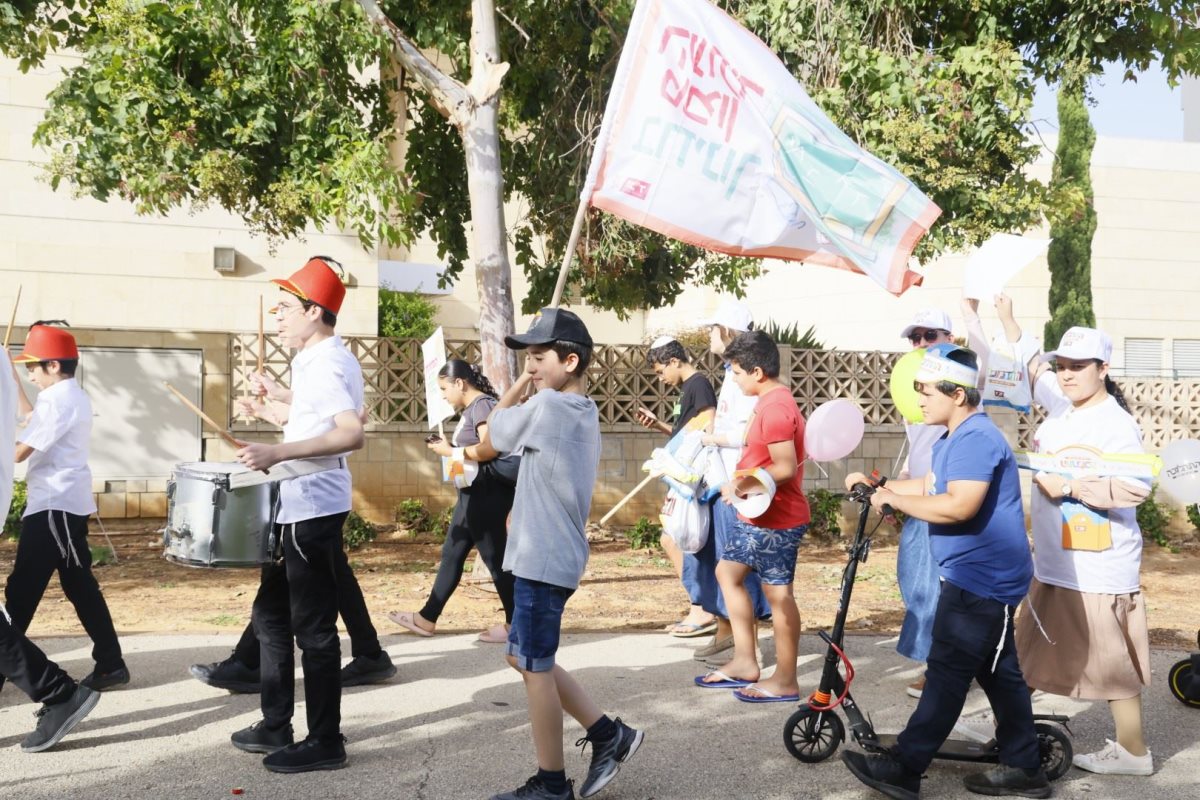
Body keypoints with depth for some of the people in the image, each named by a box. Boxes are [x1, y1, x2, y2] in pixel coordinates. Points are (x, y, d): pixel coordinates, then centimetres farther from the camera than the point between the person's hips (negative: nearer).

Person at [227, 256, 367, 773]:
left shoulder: (325, 364, -17)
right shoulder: (319, 360, 14)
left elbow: (352, 432, -31)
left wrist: (278, 452, -36)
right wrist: (278, 408, 23)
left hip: (313, 511, -11)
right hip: (296, 509, 11)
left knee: (313, 629, -2)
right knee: (271, 614, 18)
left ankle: (325, 742, 10)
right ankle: (276, 727, 29)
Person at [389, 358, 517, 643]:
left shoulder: (482, 405, -14)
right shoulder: (469, 410, 16)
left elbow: (490, 449, -25)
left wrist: (451, 452, -16)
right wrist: (449, 447, 2)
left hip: (487, 494, -10)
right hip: (473, 494, 10)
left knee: (495, 557, -2)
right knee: (451, 554, 12)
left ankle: (515, 623, 8)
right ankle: (427, 618, 19)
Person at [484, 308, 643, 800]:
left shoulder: (546, 405, -16)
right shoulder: (585, 413, 12)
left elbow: (493, 431, -2)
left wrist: (523, 383, 3)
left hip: (541, 560, -10)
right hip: (557, 555, 10)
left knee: (535, 668, 3)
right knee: (525, 658, 19)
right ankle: (608, 734, 22)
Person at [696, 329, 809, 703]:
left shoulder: (775, 408, -21)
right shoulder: (773, 401, 13)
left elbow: (785, 468, -25)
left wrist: (741, 485, -17)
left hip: (776, 519, -11)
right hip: (757, 515, 11)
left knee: (777, 594, -1)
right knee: (727, 571, 17)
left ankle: (785, 681, 12)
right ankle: (745, 663, 24)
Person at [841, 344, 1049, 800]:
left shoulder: (976, 438, -21)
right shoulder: (955, 439, 15)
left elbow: (958, 506, -32)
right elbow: (931, 486, 27)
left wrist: (894, 499, -21)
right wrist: (877, 484, 19)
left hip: (981, 581, -11)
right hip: (984, 577, 11)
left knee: (948, 675, -7)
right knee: (998, 672, 15)